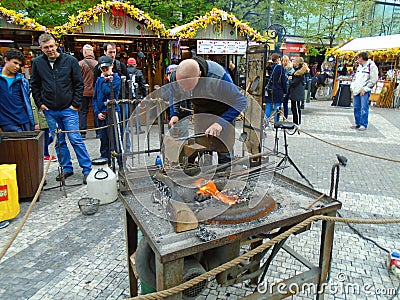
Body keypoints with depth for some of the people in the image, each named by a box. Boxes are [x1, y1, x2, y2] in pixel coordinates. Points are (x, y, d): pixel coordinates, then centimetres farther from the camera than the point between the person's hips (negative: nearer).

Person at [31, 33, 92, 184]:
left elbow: (79, 84, 0)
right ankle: (67, 168, 23)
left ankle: (87, 170, 3)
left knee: (76, 139, -5)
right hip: (49, 111, 3)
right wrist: (40, 103, 5)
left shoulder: (70, 60, -3)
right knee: (59, 142, 10)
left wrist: (76, 104, -6)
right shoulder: (37, 62, 4)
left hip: (68, 109, -3)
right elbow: (34, 85, 14)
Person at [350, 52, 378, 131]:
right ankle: (358, 124, 17)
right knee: (356, 108, 9)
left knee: (364, 108, -8)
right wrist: (352, 87, 11)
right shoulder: (359, 66, 18)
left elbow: (373, 80, -11)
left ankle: (364, 125, -3)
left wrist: (365, 89, -15)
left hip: (364, 91, -7)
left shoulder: (372, 66, -6)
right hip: (356, 91, 7)